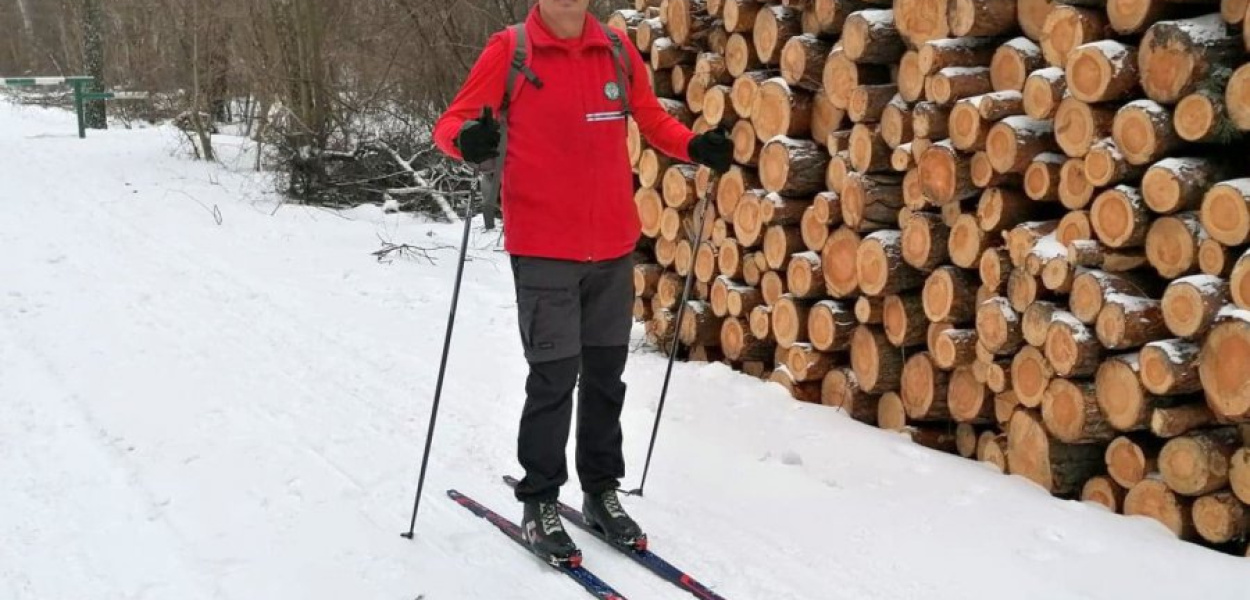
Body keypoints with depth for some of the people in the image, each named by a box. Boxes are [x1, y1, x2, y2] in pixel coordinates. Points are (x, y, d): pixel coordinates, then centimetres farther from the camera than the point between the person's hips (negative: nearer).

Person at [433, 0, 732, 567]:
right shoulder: (509, 50, -5)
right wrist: (467, 138, -28)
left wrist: (693, 146, -3)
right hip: (543, 249, -4)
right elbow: (451, 122, -5)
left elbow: (653, 119, 16)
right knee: (554, 376, -3)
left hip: (614, 246, 4)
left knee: (606, 374, 13)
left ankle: (601, 491, 29)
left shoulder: (618, 50, 6)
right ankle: (539, 502, 14)